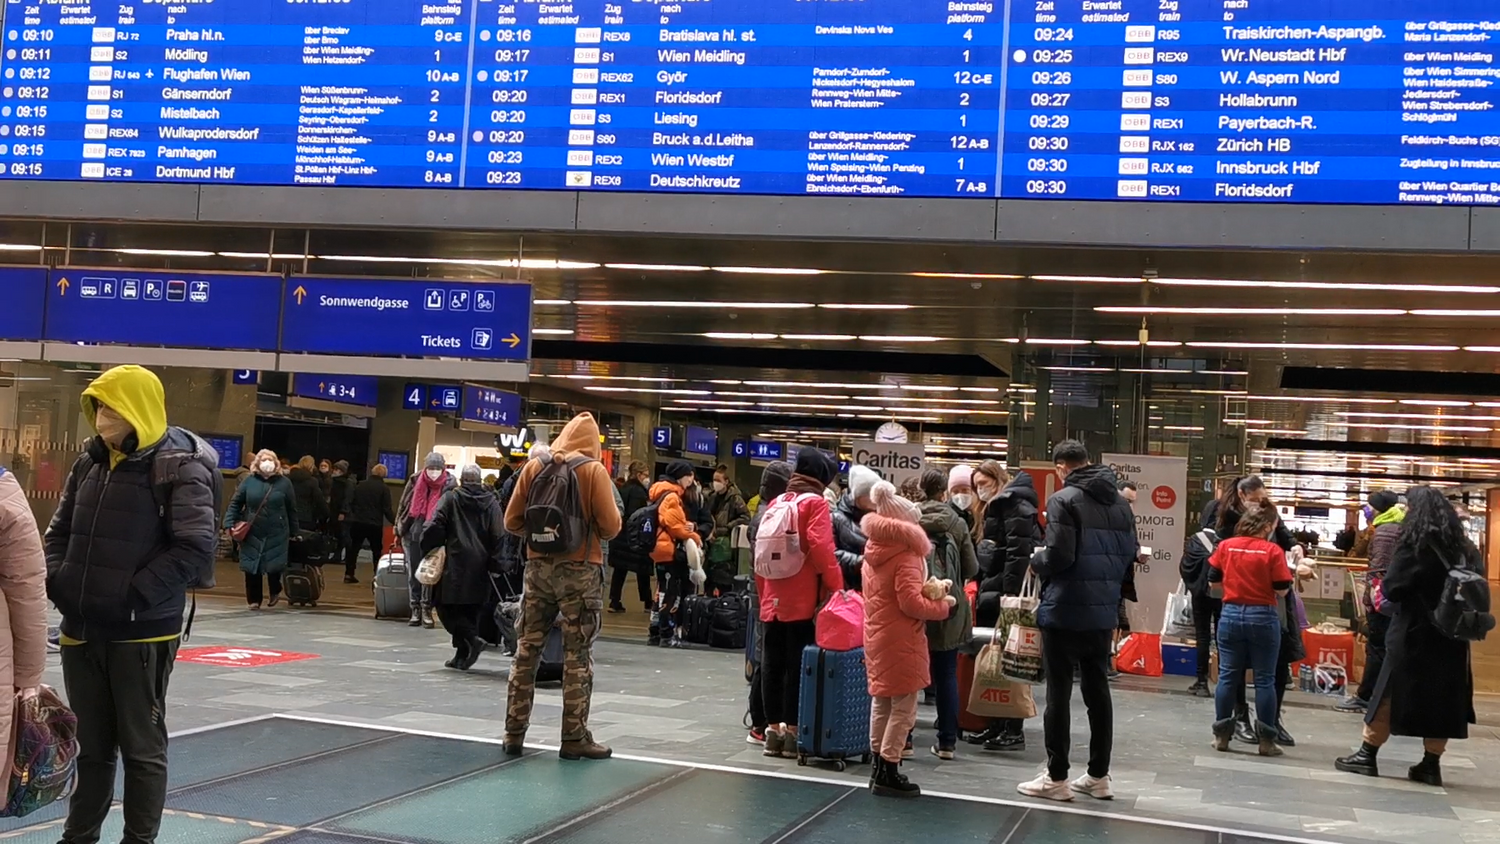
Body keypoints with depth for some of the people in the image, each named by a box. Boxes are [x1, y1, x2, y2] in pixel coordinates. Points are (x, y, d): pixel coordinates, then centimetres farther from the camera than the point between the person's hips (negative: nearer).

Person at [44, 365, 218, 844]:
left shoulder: (179, 466, -11)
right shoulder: (91, 460, 9)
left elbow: (196, 548, -17)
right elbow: (60, 531, 19)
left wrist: (132, 597, -18)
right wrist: (56, 580, 1)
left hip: (143, 634, -6)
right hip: (81, 630, 6)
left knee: (142, 747, 6)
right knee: (90, 745, 18)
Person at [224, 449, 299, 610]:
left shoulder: (284, 483, 1)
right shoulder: (249, 481, 2)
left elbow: (292, 510, 4)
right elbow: (235, 503, 4)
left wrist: (293, 532, 4)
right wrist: (229, 523, -7)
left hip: (276, 534, -1)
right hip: (252, 533, 1)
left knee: (274, 565, -2)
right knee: (252, 567, 1)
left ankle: (275, 592, 27)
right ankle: (254, 599, 14)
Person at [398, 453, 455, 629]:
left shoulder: (450, 485, -5)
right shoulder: (416, 481, 3)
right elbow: (404, 504, 12)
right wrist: (399, 528, 12)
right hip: (413, 531, 3)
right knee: (413, 571, 6)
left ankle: (427, 609, 2)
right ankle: (416, 609, 12)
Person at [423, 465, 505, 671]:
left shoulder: (450, 498, 1)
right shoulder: (491, 502, 6)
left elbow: (435, 527, -7)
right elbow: (498, 536, -1)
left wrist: (429, 551, 4)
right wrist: (495, 564, 3)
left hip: (455, 563, -3)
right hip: (480, 567, 4)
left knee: (447, 607, 3)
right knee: (471, 610, 11)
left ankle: (471, 639, -16)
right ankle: (463, 654, 13)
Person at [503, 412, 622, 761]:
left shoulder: (533, 466, 3)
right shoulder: (594, 470, -7)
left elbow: (512, 521, 4)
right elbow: (611, 526, -9)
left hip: (538, 566, 4)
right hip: (580, 570, -3)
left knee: (527, 650, 11)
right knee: (578, 656, 3)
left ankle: (514, 733, 15)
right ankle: (575, 737, 6)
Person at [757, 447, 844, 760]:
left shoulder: (776, 503, 13)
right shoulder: (815, 503, -6)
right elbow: (821, 549, -18)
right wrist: (837, 588, -13)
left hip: (772, 599, 6)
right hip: (802, 601, -6)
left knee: (773, 664, 8)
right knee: (797, 665, -1)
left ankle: (773, 729, 13)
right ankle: (792, 731, 1)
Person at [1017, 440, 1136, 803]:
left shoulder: (1064, 500, -13)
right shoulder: (1120, 503, 9)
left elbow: (1059, 556, -20)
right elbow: (1131, 555, 10)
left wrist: (1037, 562, -1)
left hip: (1065, 612, -7)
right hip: (1103, 613, 7)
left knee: (1059, 694, 0)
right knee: (1098, 691, 13)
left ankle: (1056, 778, 5)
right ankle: (1099, 776, 19)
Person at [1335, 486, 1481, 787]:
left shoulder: (1416, 545, -11)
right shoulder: (1464, 549, 7)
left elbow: (1392, 589, -13)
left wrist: (1386, 585, 6)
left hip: (1414, 634, -5)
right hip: (1452, 637, 5)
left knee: (1390, 695, 5)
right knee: (1442, 699, 9)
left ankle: (1367, 755, 11)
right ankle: (1431, 764, 11)